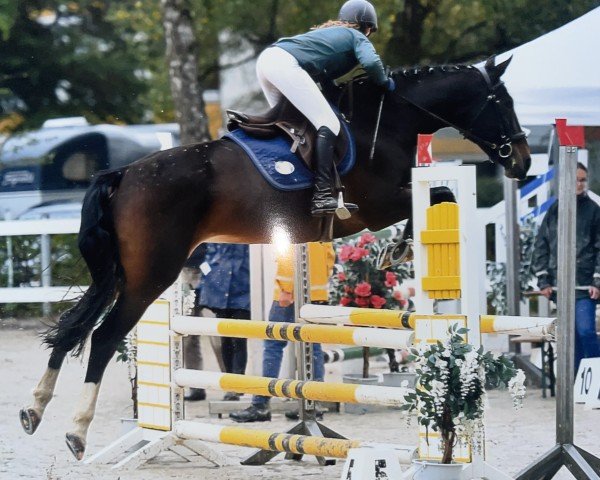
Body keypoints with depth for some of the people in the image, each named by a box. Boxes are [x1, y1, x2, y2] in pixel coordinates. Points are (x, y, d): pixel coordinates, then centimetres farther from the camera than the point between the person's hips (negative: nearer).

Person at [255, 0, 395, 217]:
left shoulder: (329, 31, 37)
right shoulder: (358, 38, 15)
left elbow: (324, 76, 32)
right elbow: (371, 63, -6)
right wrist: (384, 83, 10)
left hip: (265, 58, 9)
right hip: (287, 64, -9)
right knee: (328, 125, -11)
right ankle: (322, 196, -24)